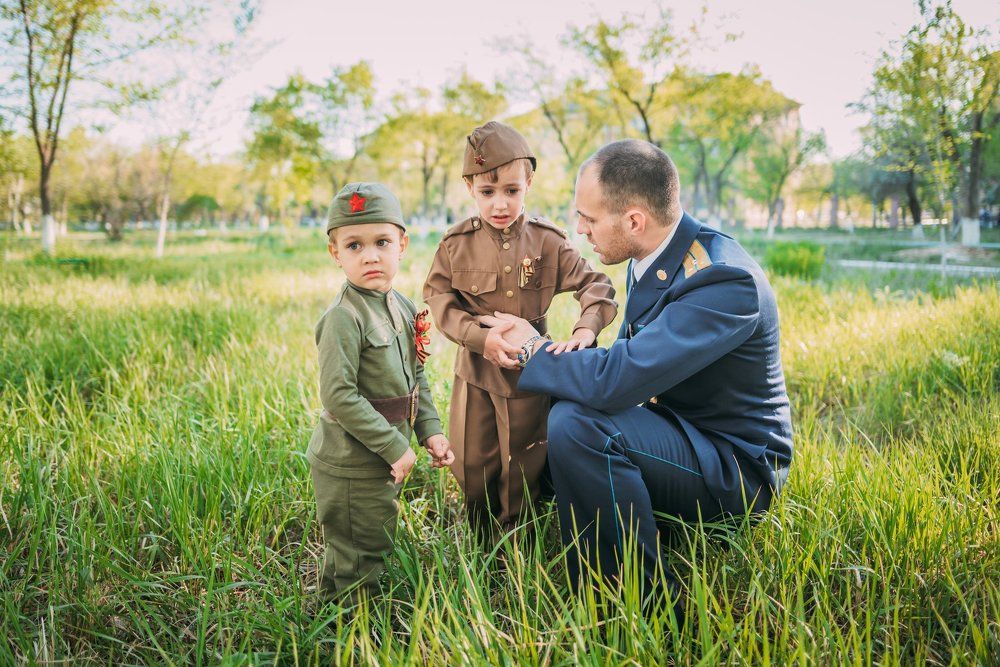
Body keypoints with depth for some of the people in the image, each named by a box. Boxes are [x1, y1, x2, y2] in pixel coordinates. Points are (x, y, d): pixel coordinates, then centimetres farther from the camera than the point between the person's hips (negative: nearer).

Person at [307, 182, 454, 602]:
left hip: (384, 459, 8)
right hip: (351, 463, -8)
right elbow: (338, 396, -26)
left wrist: (430, 432, 3)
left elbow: (416, 380, 14)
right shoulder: (344, 318, -21)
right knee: (355, 568, 6)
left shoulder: (404, 309, 5)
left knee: (375, 548, 24)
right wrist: (395, 447, -23)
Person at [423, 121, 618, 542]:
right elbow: (438, 296, -5)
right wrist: (480, 337, -20)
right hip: (475, 369, 1)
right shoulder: (457, 243, -5)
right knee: (472, 466, 11)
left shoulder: (546, 241, -7)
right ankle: (481, 550, 35)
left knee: (522, 467, 12)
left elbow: (595, 284, -5)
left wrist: (586, 327, -26)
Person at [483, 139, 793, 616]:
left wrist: (533, 347, -18)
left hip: (737, 466, -9)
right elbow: (626, 358, 9)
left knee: (577, 425, -29)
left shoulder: (725, 281, -29)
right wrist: (537, 350, -8)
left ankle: (650, 599, -12)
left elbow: (616, 379, -36)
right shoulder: (654, 256, 0)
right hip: (682, 430, 9)